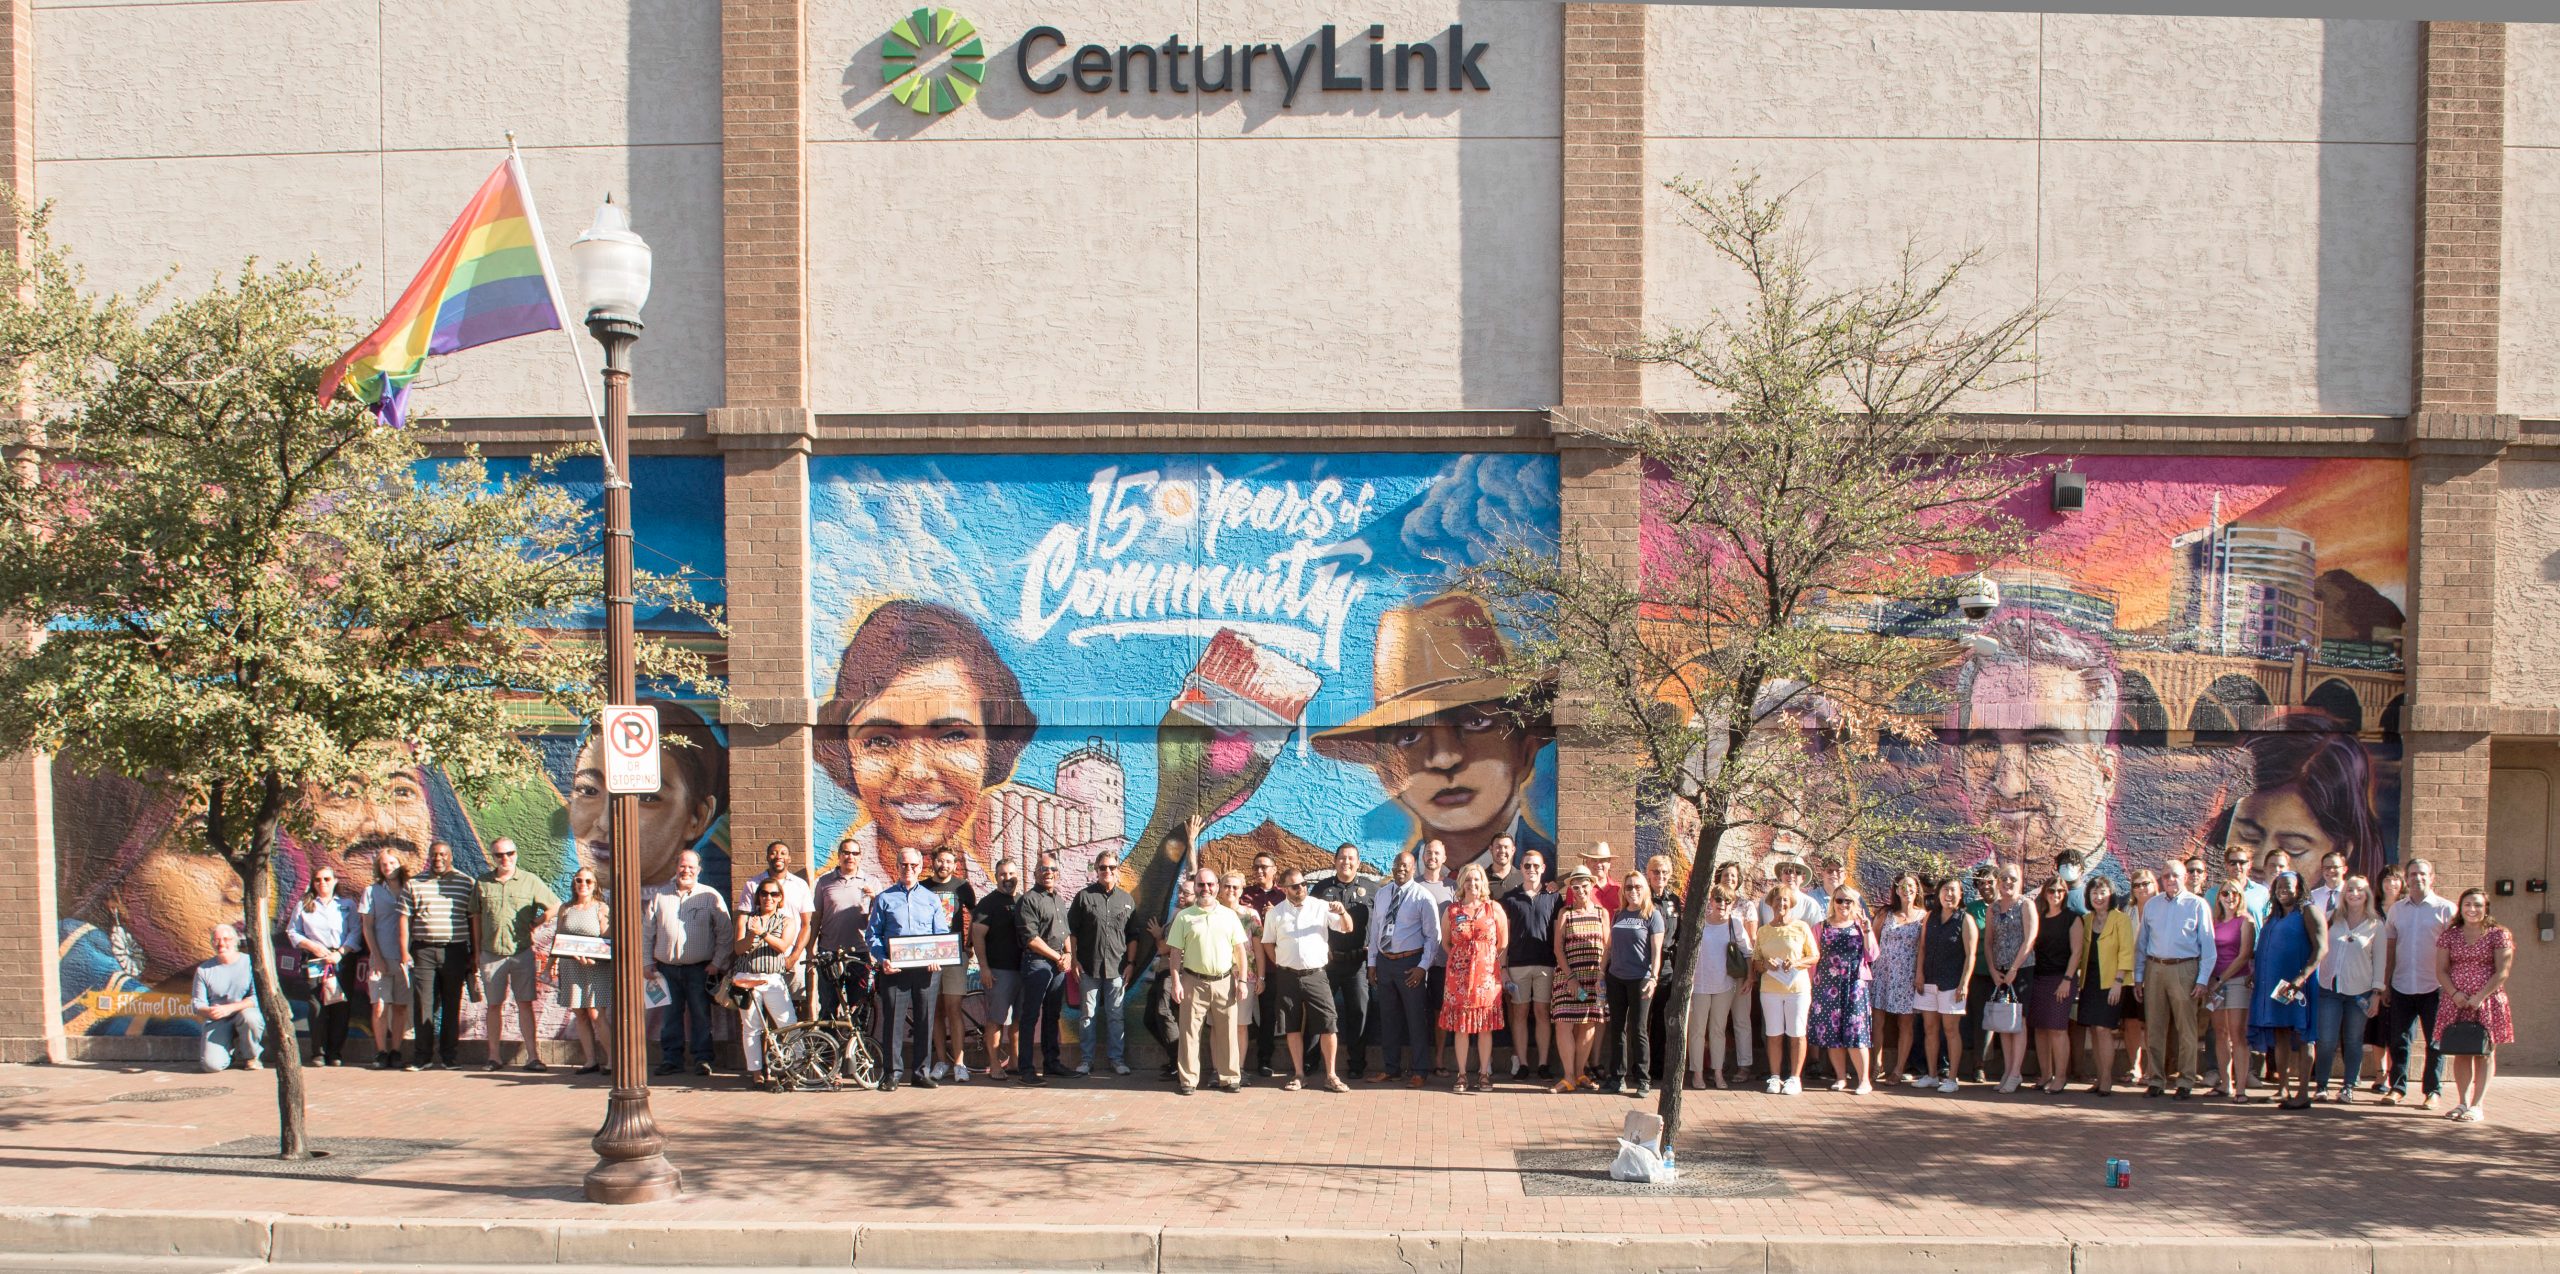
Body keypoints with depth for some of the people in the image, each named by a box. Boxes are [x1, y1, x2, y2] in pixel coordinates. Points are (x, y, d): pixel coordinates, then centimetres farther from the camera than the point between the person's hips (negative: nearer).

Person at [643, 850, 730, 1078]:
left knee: (701, 1015, 0)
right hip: (667, 967, 2)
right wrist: (647, 962, 8)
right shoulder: (659, 896, 9)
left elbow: (724, 933, 1)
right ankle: (671, 1058, 15)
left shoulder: (710, 897, 2)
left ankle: (702, 1059, 6)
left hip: (700, 969, -2)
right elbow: (646, 932, 13)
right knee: (670, 1016, 6)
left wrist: (717, 963, -5)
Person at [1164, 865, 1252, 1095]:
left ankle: (1229, 1078, 14)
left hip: (1224, 982, 1)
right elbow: (1175, 952, 2)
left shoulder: (1229, 915, 7)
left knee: (1226, 1032, 5)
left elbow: (1240, 949, 7)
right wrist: (1176, 982, -6)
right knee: (1190, 1032, 1)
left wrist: (1242, 980, 0)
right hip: (1193, 982, -1)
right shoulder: (1184, 917, 4)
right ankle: (1188, 1080, 8)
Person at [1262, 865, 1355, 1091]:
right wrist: (1281, 966, 9)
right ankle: (1298, 1074, 19)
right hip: (1288, 977, 1)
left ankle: (1331, 1076, 4)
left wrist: (1343, 913, -22)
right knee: (1293, 1027, 8)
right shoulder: (1275, 913, 2)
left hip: (1316, 975, -1)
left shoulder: (1321, 907, -1)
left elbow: (1348, 928, -2)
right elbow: (1268, 943, 14)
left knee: (1328, 1025, -5)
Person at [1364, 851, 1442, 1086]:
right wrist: (1372, 962, 10)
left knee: (1416, 1018, 2)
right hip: (1384, 961, 5)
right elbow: (1375, 929, 13)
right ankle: (1391, 1069, 25)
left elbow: (1433, 935, -8)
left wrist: (1423, 966, -13)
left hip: (1410, 963, -5)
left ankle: (1419, 1071, 12)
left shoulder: (1422, 896, -7)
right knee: (1388, 1017, 13)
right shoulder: (1382, 894, 9)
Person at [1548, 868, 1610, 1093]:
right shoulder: (1564, 913, 6)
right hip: (1568, 974, -1)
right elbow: (1558, 947, 1)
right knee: (1563, 1023, -10)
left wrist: (1601, 975, -7)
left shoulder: (1602, 913, 9)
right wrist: (1570, 977, -8)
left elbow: (1607, 947, 6)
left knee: (1588, 1024, 2)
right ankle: (1568, 1077, -4)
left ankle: (1579, 1073, 13)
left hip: (1595, 976, 1)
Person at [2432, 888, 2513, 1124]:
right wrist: (2454, 993, -10)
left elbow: (2502, 972, -6)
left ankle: (2477, 1105, 2)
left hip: (2487, 1003, -3)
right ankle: (2462, 1102, 13)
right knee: (2461, 1052, 6)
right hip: (2457, 1002, 3)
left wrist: (2480, 997, -14)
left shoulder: (2499, 935, -1)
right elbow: (2441, 970, 7)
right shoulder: (2450, 935, 8)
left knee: (2484, 1053, 0)